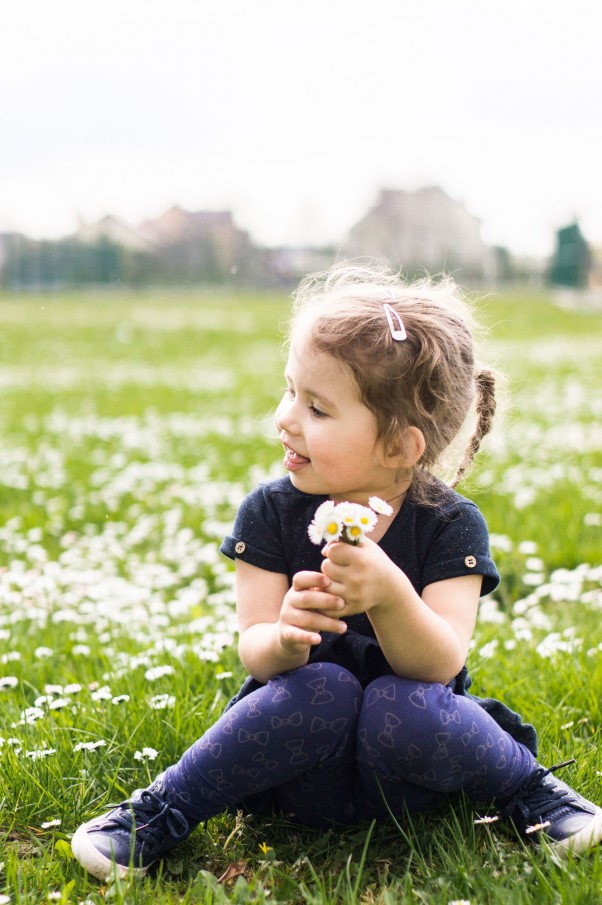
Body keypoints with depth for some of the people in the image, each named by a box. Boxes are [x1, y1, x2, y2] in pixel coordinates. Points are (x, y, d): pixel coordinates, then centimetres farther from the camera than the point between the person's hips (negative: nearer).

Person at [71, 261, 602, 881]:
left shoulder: (450, 525, -11)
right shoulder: (270, 513, -7)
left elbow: (440, 666, -20)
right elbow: (253, 652, -11)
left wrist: (390, 596, -41)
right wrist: (284, 639, -37)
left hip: (406, 772, 0)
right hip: (304, 775, 1)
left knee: (404, 710, -34)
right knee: (322, 688, -32)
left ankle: (525, 786, -5)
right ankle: (159, 813, -17)